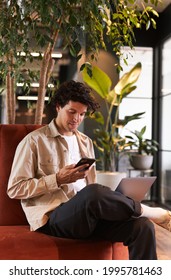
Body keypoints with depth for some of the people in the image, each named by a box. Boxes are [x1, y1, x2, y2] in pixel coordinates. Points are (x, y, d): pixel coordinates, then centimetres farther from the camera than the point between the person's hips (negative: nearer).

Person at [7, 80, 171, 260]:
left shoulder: (86, 142, 20)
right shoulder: (34, 141, 2)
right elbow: (14, 189, -3)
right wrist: (58, 179, -12)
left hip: (86, 215, 6)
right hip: (52, 219, -5)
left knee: (142, 226, -22)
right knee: (93, 193, -37)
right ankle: (150, 212, -13)